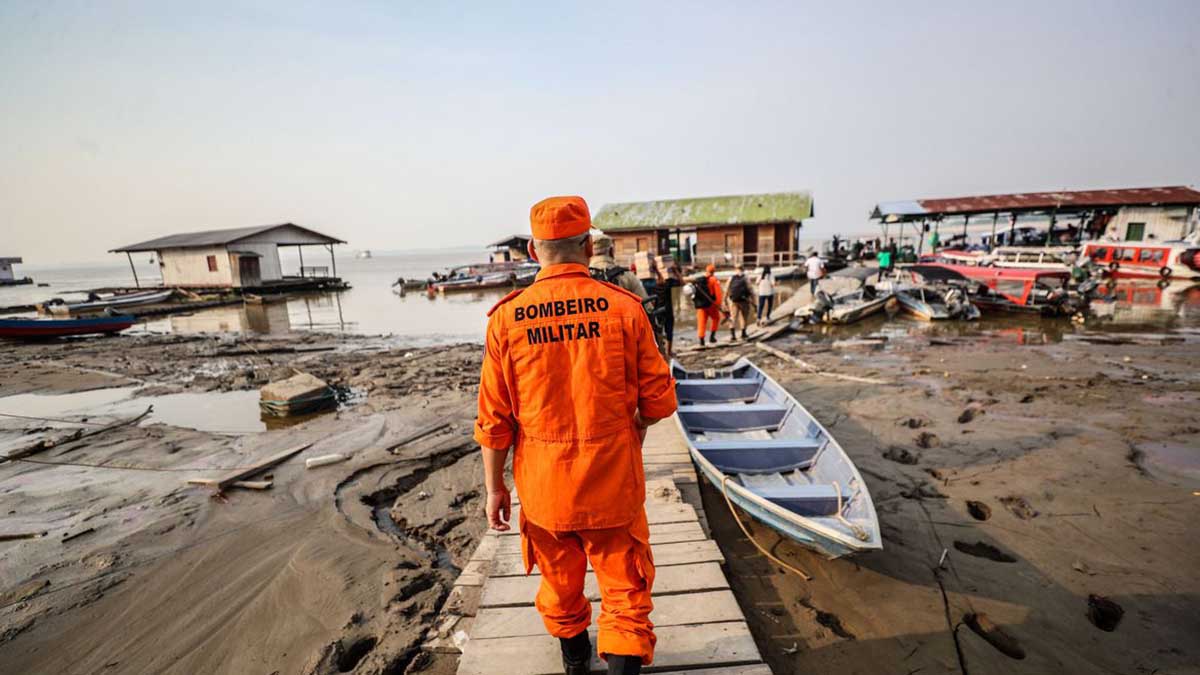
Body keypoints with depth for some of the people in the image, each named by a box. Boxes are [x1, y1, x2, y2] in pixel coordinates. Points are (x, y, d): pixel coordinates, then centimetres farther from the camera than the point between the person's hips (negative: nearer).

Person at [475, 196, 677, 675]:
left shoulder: (507, 317, -10)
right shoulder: (622, 306, -12)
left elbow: (494, 417, -6)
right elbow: (659, 399, -6)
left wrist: (494, 486, 6)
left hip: (542, 482, 3)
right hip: (612, 477, -2)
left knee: (560, 574, 26)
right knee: (624, 585, 17)